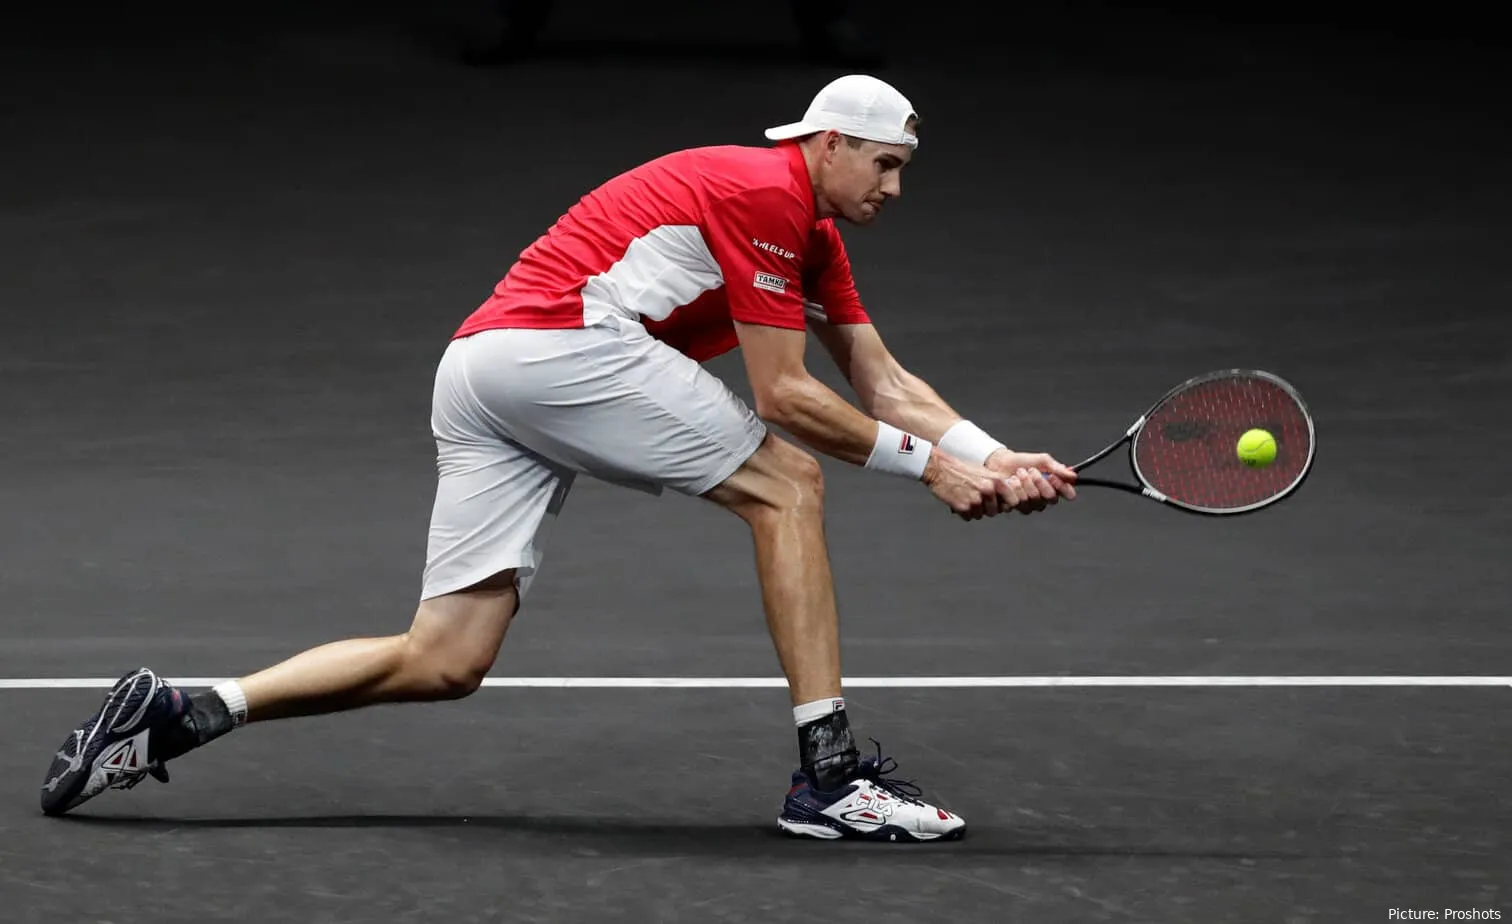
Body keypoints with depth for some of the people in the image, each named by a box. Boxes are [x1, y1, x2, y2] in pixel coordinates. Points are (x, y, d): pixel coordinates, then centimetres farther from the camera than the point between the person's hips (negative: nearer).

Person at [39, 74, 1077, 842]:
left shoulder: (814, 232, 24)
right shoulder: (767, 192, -7)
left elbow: (884, 384, 24)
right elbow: (782, 397, -9)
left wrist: (992, 457, 11)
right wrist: (926, 462, -2)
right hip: (556, 339, -9)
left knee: (444, 664, 3)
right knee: (784, 482, -5)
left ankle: (181, 713, -1)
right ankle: (828, 772, -8)